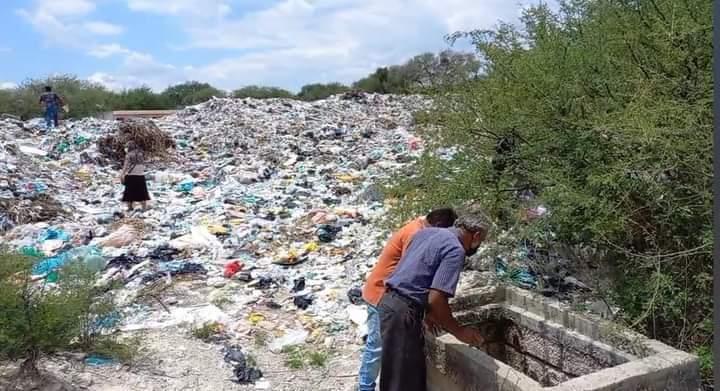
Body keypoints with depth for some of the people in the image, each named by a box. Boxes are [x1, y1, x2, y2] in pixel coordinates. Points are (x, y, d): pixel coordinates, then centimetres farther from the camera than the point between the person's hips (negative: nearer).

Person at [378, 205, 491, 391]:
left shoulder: (428, 232, 13)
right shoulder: (455, 251, -14)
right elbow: (436, 300, -21)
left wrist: (427, 312, 24)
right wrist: (460, 332, -6)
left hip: (390, 301, 9)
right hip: (403, 312, -9)